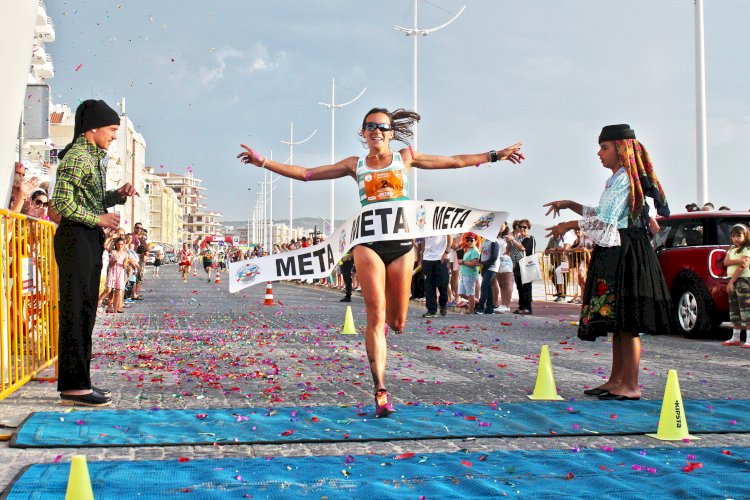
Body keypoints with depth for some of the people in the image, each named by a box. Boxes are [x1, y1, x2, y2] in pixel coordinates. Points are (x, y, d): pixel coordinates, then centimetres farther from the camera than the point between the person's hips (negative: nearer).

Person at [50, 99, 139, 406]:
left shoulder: (95, 157, 18)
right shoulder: (76, 157, -12)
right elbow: (62, 202, -19)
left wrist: (118, 195, 8)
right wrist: (98, 219, -16)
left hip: (91, 240, 10)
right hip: (76, 238, -10)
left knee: (86, 311, 11)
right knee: (75, 311, -8)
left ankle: (78, 382, 17)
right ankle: (73, 386, -5)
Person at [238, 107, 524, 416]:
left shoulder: (405, 158, 11)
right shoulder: (356, 165, 10)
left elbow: (455, 161, 15)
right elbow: (306, 174, 10)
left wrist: (494, 155, 14)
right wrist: (263, 162, 4)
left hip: (401, 243, 1)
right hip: (369, 243, -1)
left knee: (397, 323, 4)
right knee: (376, 317, -12)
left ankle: (384, 319, 44)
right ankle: (380, 391, -10)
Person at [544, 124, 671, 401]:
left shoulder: (624, 179, -11)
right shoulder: (617, 180, 20)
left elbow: (605, 220, -16)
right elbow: (602, 215, 23)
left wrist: (570, 225, -4)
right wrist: (570, 204, 22)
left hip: (625, 253, -10)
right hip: (613, 254, 10)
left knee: (627, 322, -10)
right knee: (618, 323, 11)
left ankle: (631, 385, -8)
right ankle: (616, 380, 16)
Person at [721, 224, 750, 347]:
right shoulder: (732, 249, 16)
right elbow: (726, 262, 2)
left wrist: (731, 282, -17)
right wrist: (738, 261, -17)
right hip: (732, 281, 8)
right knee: (734, 311, 10)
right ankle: (735, 338, 16)